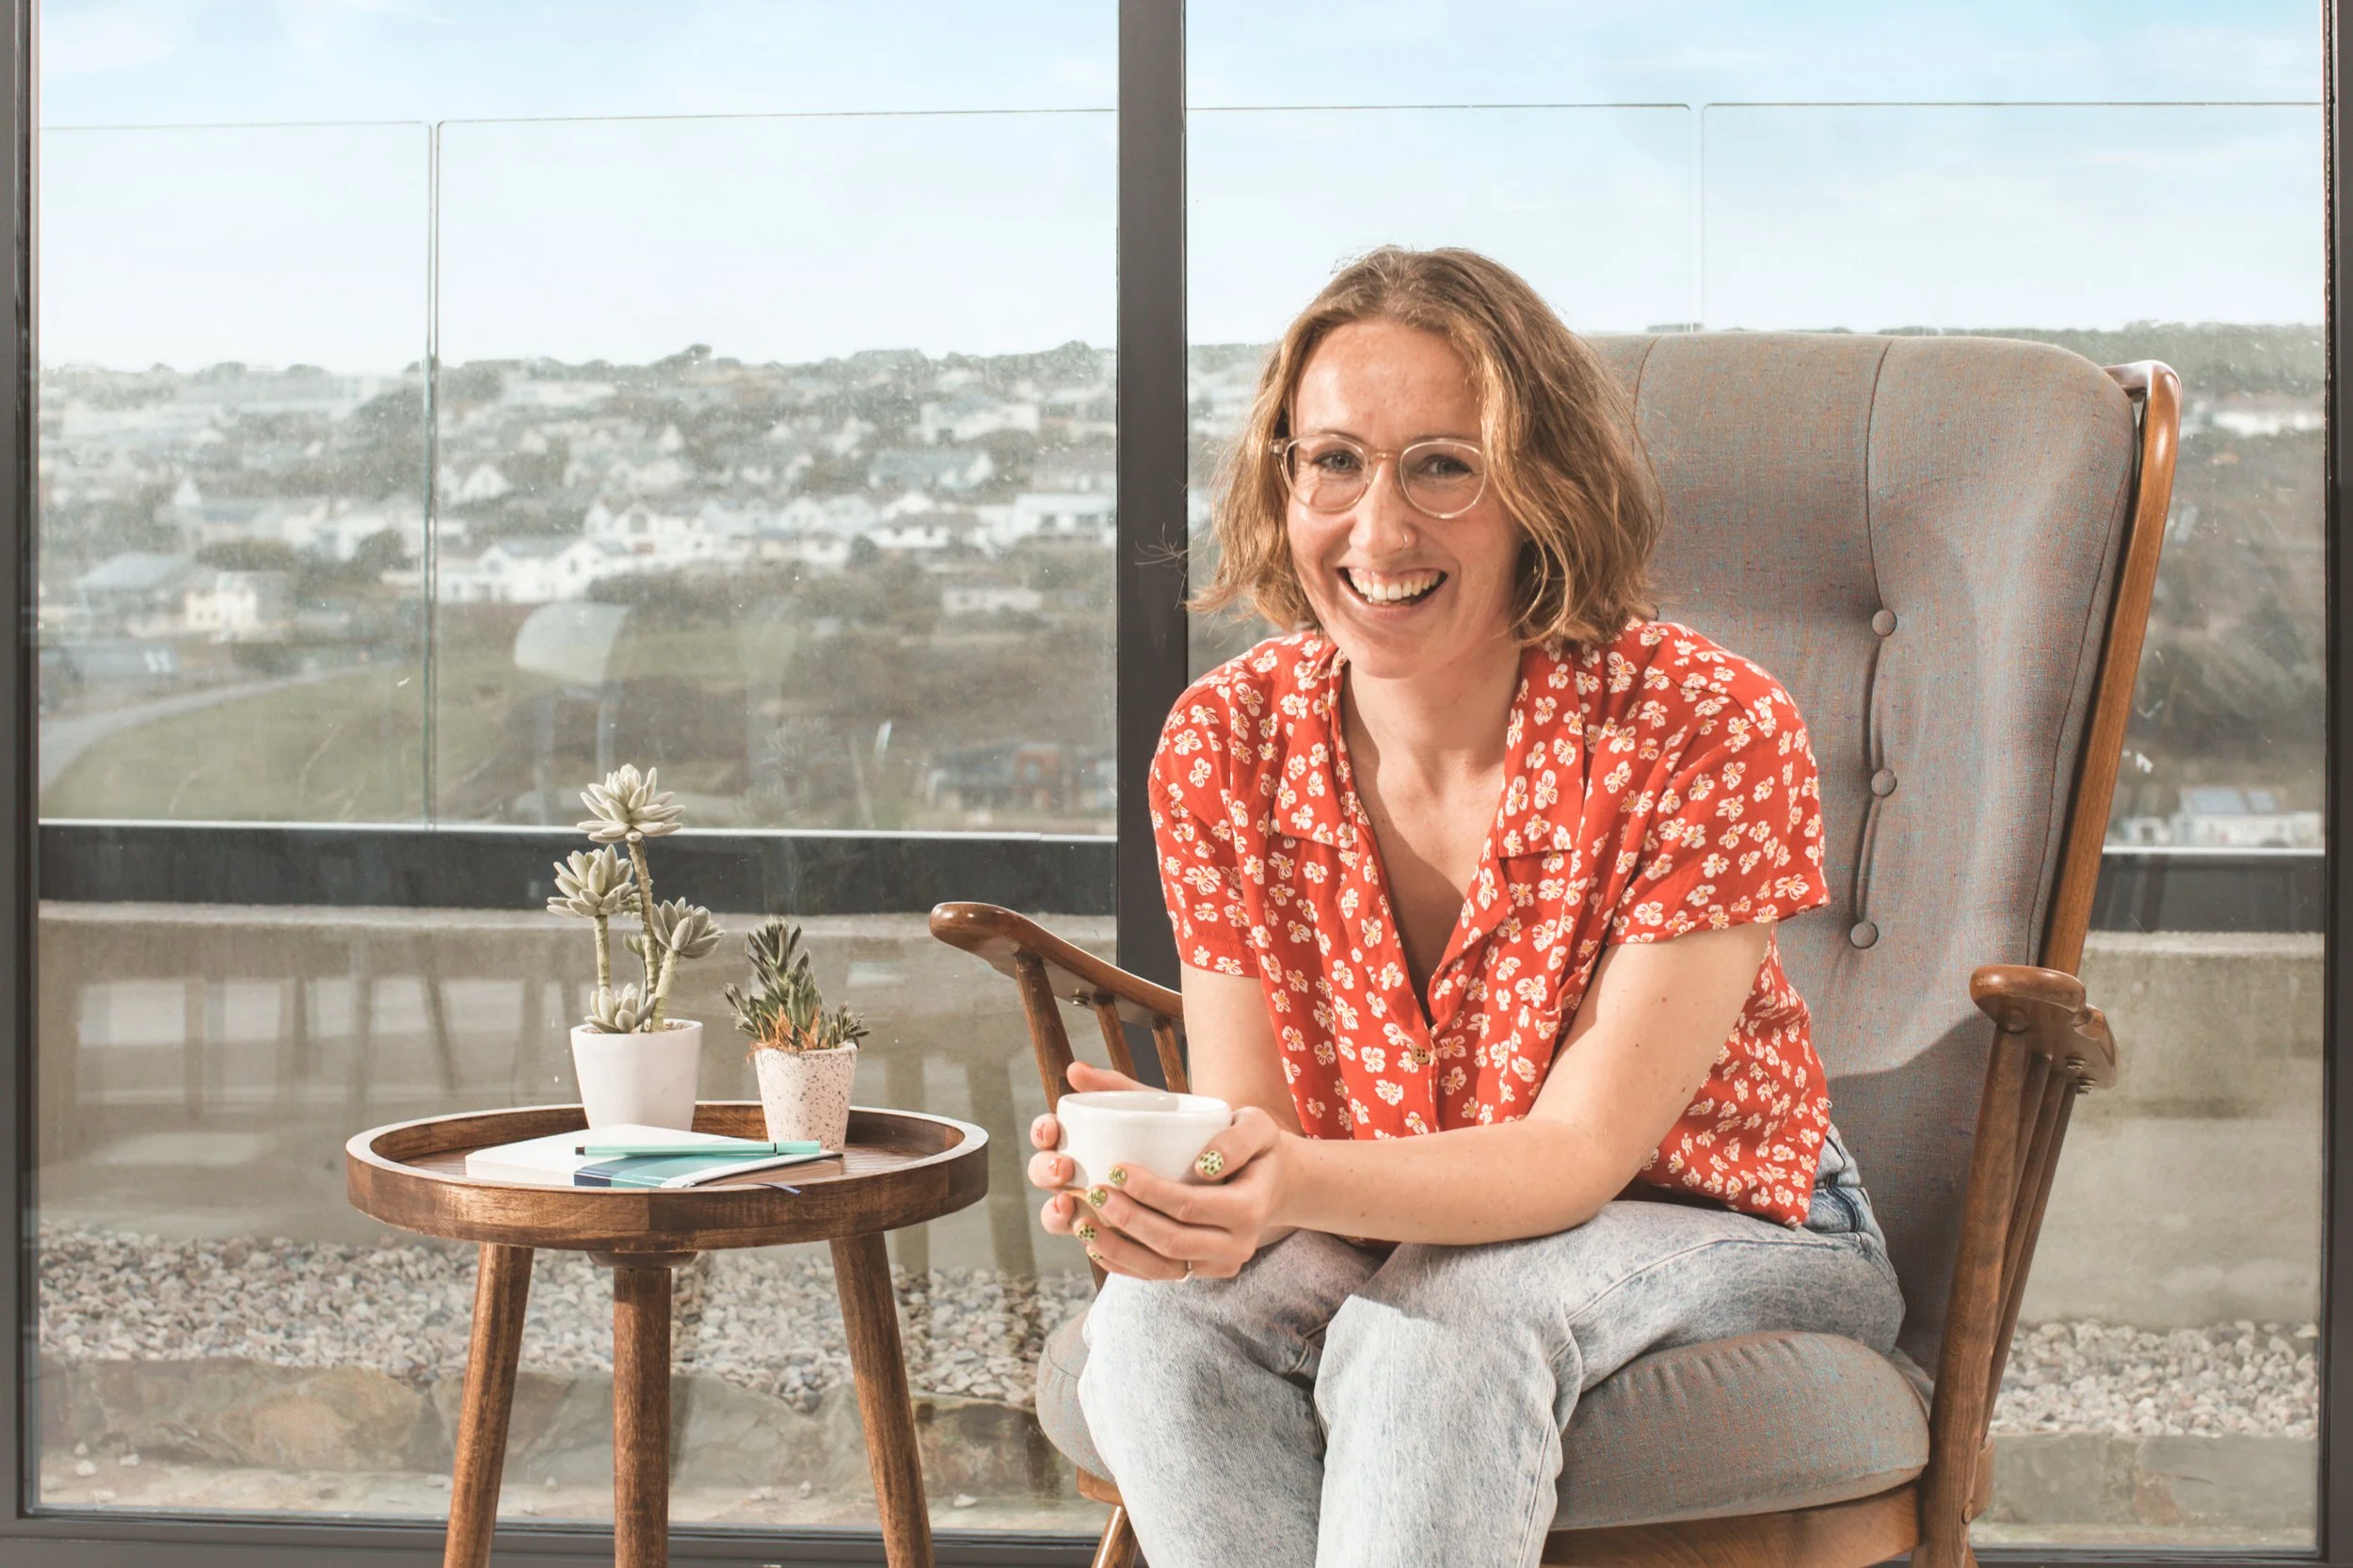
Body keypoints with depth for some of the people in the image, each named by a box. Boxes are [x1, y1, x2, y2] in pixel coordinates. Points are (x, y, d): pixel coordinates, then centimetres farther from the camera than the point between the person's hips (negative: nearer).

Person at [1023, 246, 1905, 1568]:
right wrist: (1151, 1171, -34)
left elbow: (1580, 1152, -22)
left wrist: (1301, 1186, -41)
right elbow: (1249, 1120, -8)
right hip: (1387, 1233, 4)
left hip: (1714, 1231, -4)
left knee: (1438, 1323, -36)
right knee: (1165, 1317, -28)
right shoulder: (1223, 745, -8)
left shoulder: (1712, 731, -21)